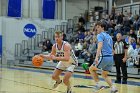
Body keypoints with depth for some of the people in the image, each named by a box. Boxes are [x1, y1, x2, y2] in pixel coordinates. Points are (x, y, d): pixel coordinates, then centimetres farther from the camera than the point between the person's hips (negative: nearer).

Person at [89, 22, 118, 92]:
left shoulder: (100, 35, -4)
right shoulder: (109, 36, 22)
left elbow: (100, 46, -21)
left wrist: (97, 57, -32)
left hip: (104, 57, -8)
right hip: (111, 58, 8)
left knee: (91, 69, 10)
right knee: (104, 75, 20)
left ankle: (98, 84, 0)